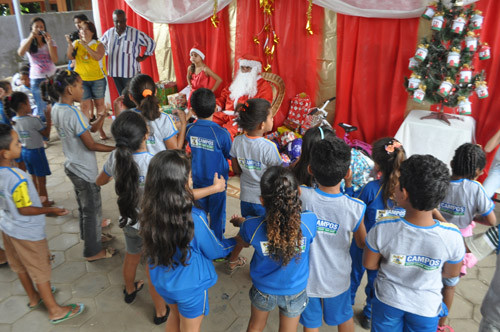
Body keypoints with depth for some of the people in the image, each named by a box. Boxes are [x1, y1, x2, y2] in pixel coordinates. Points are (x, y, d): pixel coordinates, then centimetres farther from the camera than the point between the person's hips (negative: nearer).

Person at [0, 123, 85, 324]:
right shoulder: (17, 179, -33)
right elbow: (24, 210, -24)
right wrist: (52, 210, -16)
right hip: (28, 232, -8)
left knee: (21, 266, 25)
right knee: (40, 271, 7)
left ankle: (33, 297, 47)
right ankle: (55, 311, 22)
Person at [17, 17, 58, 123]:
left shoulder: (51, 41, 6)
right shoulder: (27, 42, 5)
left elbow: (55, 60, -8)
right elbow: (20, 53, -17)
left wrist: (49, 42, -15)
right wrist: (31, 37, -18)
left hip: (52, 77, 1)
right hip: (37, 79, -1)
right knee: (42, 108, 0)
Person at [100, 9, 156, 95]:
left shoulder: (135, 33, -7)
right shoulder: (109, 33, 7)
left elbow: (151, 43, 1)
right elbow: (101, 44, 28)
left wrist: (144, 57, -2)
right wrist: (108, 54, 15)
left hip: (130, 72, -5)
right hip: (115, 72, 5)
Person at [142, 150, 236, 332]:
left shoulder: (149, 210, -20)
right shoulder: (193, 218, -33)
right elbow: (215, 251, -15)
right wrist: (237, 240, 4)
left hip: (161, 281, 5)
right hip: (190, 286, -4)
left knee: (175, 315, 32)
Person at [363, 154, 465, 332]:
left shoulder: (382, 229, -30)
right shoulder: (452, 237, -28)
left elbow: (369, 264, -12)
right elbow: (452, 273, -8)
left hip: (388, 301, -1)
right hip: (426, 308, 1)